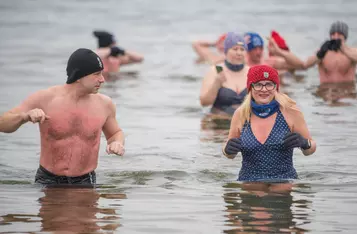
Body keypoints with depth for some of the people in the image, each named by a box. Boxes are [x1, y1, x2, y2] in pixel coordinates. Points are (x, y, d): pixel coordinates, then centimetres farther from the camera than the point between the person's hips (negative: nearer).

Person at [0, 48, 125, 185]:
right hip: (47, 181, -1)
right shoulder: (45, 99, -8)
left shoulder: (104, 104, -2)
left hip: (84, 184, 1)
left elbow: (116, 133, 18)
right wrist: (25, 116, -26)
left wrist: (117, 143, -6)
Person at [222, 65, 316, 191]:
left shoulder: (290, 112, -1)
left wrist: (304, 143, -15)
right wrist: (228, 150, -6)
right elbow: (230, 155, 17)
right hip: (249, 183, 1)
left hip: (284, 181, -1)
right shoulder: (240, 115, 4)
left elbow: (309, 150, 7)